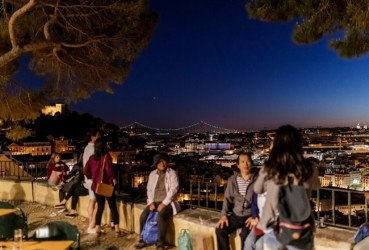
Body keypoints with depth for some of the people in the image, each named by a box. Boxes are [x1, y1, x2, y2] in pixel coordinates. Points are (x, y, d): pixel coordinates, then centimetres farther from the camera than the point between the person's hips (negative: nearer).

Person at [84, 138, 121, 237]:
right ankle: (117, 230, 7)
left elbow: (85, 170, 5)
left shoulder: (92, 157, 4)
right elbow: (109, 169, -24)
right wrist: (113, 178, -9)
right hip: (107, 185, -5)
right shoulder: (106, 156, -13)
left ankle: (97, 230, 17)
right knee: (113, 207, 5)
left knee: (100, 207, 15)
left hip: (96, 186, 5)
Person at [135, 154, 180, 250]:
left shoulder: (172, 173, -5)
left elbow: (173, 189, -13)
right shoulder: (152, 174, 9)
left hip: (167, 202, -4)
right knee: (143, 216, -19)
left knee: (160, 217, -32)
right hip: (155, 202, 5)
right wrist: (151, 202, -7)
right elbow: (149, 189, 9)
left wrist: (164, 203, -20)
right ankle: (143, 240, 1)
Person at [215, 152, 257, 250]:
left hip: (250, 216, -4)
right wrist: (224, 215, -5)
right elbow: (228, 198, 7)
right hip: (236, 215, 4)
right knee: (220, 229, -16)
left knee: (245, 234, -29)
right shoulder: (232, 180, 7)